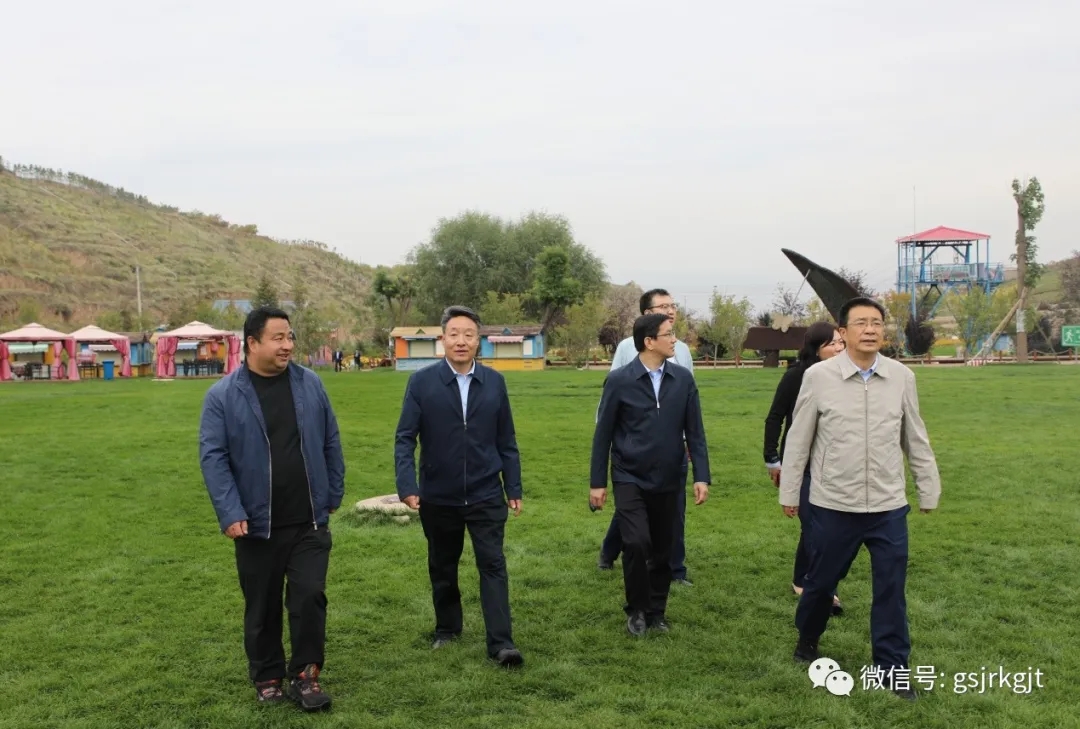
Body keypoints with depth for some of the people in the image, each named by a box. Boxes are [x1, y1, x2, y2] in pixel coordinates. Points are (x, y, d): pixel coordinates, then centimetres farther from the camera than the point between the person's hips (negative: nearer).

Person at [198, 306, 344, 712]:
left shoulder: (310, 385, 2)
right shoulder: (223, 395, -7)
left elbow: (330, 443, 9)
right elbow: (213, 457, -9)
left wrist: (333, 495, 10)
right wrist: (230, 513, -16)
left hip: (310, 522, 2)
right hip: (257, 525, -1)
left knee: (309, 598, -1)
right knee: (262, 607, 11)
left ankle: (305, 676, 16)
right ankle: (267, 678, 29)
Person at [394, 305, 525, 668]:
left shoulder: (494, 382, 0)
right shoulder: (421, 381, -6)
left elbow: (506, 441, 5)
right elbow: (405, 438, -7)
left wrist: (514, 488, 4)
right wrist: (407, 485, -17)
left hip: (485, 495, 0)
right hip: (438, 497, 0)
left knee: (493, 564, -4)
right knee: (442, 567, 15)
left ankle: (501, 643, 0)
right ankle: (447, 628, 34)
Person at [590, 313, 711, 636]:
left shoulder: (683, 379, -2)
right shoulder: (619, 380, -9)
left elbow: (695, 432, 2)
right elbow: (603, 434, -3)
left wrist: (701, 476, -5)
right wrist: (597, 482, -2)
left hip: (669, 481, 3)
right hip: (629, 479, -3)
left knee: (662, 550, 10)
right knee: (636, 543, -14)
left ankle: (656, 610, 29)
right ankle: (636, 610, 8)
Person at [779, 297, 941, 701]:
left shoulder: (902, 377, -2)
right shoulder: (818, 376, -8)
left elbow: (915, 439, 8)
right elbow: (798, 439, -1)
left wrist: (929, 489, 13)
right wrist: (789, 492, 3)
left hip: (889, 506, 1)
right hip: (833, 505, -1)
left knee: (891, 589, 6)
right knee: (821, 580, 14)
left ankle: (891, 666, 22)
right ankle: (807, 639, 40)